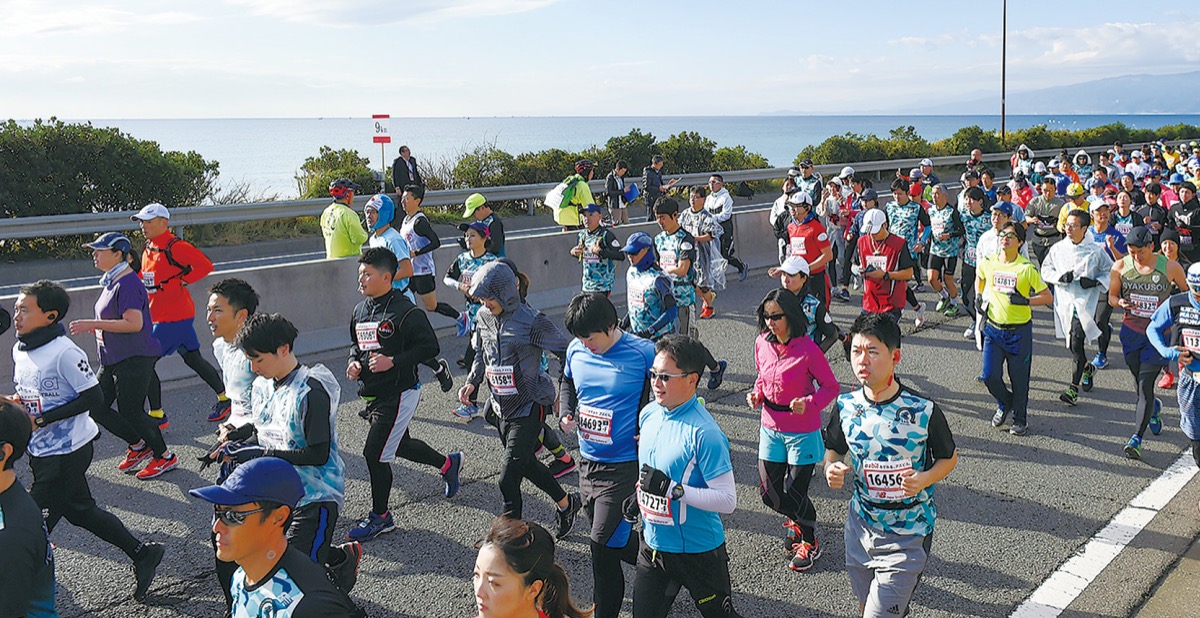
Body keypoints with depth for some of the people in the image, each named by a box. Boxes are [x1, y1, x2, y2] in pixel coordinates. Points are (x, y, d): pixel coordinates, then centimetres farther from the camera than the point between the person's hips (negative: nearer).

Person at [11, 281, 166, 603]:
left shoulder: (64, 352, -20)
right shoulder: (19, 350, 6)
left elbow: (94, 398, -21)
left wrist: (42, 418, -21)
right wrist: (15, 405, -2)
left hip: (67, 453, -9)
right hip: (41, 452, 9)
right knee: (80, 511, 17)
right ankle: (142, 554, 29)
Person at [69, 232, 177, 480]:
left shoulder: (127, 283, -19)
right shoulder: (111, 281, 12)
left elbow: (134, 323, -28)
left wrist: (94, 324, -25)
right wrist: (96, 326, 9)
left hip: (135, 358, -10)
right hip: (113, 359, 10)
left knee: (130, 412, -4)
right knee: (96, 407, 10)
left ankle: (165, 457, 13)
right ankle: (138, 445, 24)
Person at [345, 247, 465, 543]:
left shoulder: (405, 311, -16)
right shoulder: (360, 310, 8)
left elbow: (430, 346, -16)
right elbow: (356, 343, 23)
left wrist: (393, 361, -23)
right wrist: (353, 362, 2)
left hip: (399, 394, -8)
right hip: (373, 394, 8)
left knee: (375, 453, -7)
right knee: (400, 446, 20)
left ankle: (380, 517, 10)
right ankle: (447, 463, 45)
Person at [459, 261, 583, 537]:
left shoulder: (531, 321, -19)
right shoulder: (484, 317, 2)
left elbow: (568, 353, -12)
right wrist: (472, 382, 4)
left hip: (529, 407, -8)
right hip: (504, 408, 8)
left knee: (509, 478, -11)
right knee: (527, 464, 21)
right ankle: (567, 504, 42)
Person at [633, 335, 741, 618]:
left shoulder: (704, 433, -25)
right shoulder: (648, 414, -1)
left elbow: (728, 501, -26)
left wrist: (674, 489, -29)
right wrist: (640, 497, 10)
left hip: (698, 552, -6)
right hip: (652, 544, 7)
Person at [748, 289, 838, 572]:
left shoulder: (808, 349, -18)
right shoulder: (762, 344, -2)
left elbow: (831, 386, -9)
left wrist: (809, 404, -25)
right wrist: (756, 394, -5)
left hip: (802, 433, -5)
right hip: (771, 429, 5)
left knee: (794, 493, 0)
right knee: (769, 494, 7)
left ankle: (809, 540, 29)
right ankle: (795, 519, 40)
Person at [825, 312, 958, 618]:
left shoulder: (923, 411, -16)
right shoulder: (846, 406, -6)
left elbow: (949, 457, -2)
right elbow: (834, 449, 10)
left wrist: (925, 479, -21)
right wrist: (831, 468, -12)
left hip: (908, 536, -4)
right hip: (861, 528, 4)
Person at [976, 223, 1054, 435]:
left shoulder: (1027, 268, -11)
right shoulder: (988, 263, 0)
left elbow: (1048, 297, -6)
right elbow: (980, 278, 24)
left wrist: (1026, 301, -20)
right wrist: (979, 297, 9)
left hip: (1019, 331, -3)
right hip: (993, 328, 3)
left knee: (1019, 378, 6)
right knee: (990, 376, 0)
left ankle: (1020, 418, 26)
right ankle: (1005, 404, 31)